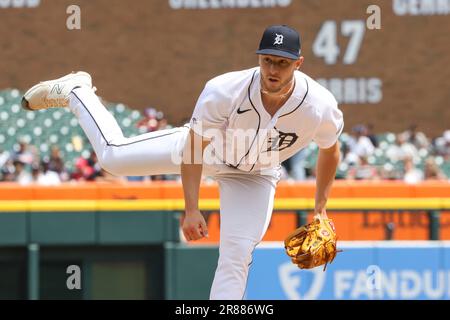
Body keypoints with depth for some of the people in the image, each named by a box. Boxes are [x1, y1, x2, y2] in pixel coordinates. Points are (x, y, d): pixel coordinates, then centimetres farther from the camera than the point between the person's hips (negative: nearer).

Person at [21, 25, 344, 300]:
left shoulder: (320, 107, -35)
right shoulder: (223, 91, -39)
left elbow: (330, 151, -11)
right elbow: (194, 146, -24)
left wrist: (320, 209, -4)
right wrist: (191, 209, -27)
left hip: (254, 176, 1)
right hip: (207, 148, -1)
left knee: (236, 259, -13)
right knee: (113, 155, 6)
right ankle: (75, 91, 35)